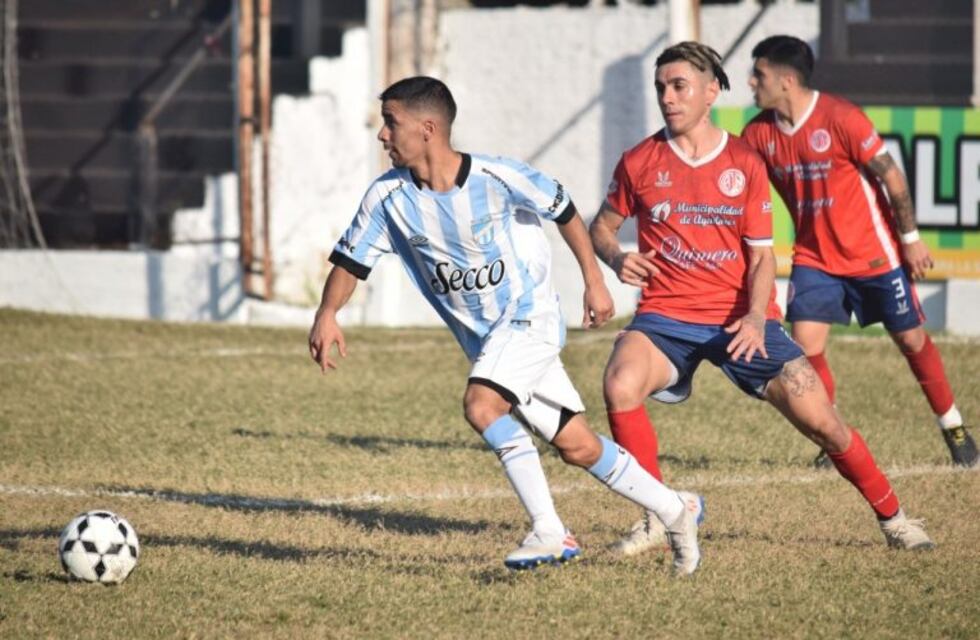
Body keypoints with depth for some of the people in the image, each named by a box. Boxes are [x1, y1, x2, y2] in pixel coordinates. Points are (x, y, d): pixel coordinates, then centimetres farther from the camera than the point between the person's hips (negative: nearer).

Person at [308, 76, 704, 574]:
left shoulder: (496, 178, -20)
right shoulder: (389, 196, -9)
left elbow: (564, 211, -4)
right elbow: (350, 260, -4)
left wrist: (594, 281, -1)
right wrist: (327, 315, -23)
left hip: (529, 316, -5)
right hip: (484, 339, 5)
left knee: (481, 406, -28)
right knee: (577, 447, 8)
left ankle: (549, 532, -22)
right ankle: (674, 510, 25)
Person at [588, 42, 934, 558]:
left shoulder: (745, 164, 1)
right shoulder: (640, 162, 1)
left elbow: (761, 254, 2)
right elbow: (601, 226, 15)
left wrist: (755, 317, -15)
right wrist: (617, 259, -9)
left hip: (740, 318, 0)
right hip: (666, 315, 0)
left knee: (819, 419, -6)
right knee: (620, 385, -30)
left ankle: (892, 518, 16)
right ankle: (657, 518, -14)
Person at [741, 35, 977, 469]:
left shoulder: (841, 118, -20)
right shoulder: (759, 134, -5)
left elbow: (890, 176, -13)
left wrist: (910, 238, -10)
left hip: (873, 253, -4)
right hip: (814, 257, 4)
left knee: (911, 339, 6)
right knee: (806, 345, -10)